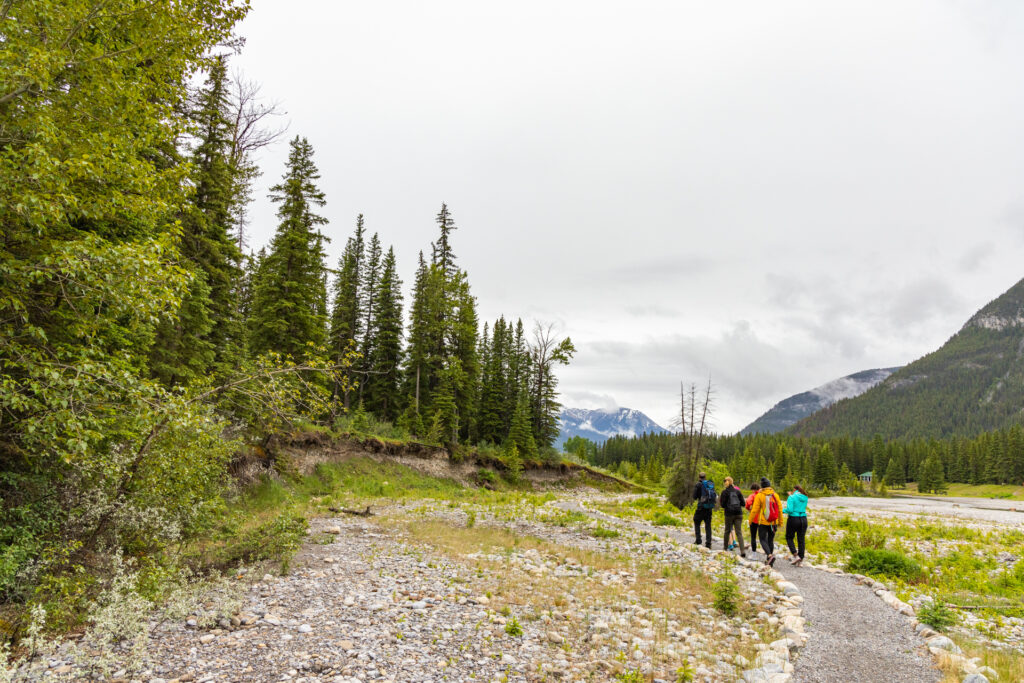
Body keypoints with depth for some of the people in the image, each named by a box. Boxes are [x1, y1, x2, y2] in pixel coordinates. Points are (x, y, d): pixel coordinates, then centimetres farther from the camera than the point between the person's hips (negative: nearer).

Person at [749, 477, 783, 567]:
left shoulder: (759, 496, -9)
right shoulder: (775, 495, 1)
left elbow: (754, 510, -9)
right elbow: (780, 509, 3)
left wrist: (750, 520, 3)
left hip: (763, 522, -4)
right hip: (773, 522, 4)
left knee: (763, 539, 4)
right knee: (771, 540, 14)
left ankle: (769, 555, -21)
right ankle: (769, 562, 18)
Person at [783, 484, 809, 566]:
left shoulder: (791, 497, -9)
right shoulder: (805, 498, 7)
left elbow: (790, 510, -20)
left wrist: (783, 510, 1)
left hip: (793, 519, -5)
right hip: (803, 519, 5)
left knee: (789, 538, 11)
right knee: (801, 540, 9)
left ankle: (796, 555, -4)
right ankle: (801, 560, 10)